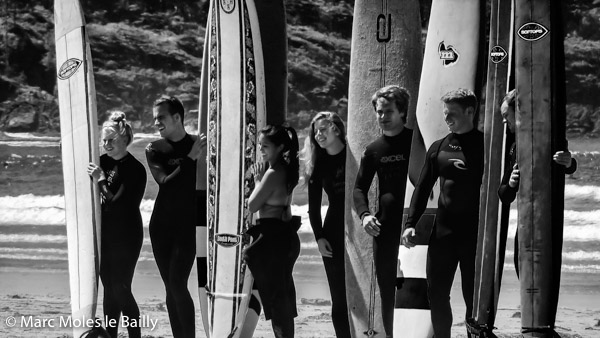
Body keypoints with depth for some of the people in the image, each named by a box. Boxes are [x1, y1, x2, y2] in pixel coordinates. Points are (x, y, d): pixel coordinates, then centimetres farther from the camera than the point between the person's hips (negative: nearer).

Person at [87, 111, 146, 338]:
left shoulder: (135, 169, -11)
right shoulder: (103, 162, 6)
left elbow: (122, 202, -18)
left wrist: (102, 180, -22)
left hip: (126, 236, -6)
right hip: (105, 234, 6)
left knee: (120, 288, -8)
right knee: (109, 287, 9)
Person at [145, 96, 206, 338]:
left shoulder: (199, 144, -2)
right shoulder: (155, 150, 5)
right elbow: (165, 182, -12)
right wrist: (191, 159, -16)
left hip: (188, 225, -3)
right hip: (161, 226, 3)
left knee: (177, 284, -14)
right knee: (171, 288, 6)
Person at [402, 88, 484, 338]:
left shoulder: (485, 145, -3)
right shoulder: (438, 148, 10)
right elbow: (423, 187, 12)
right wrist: (410, 223, 4)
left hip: (475, 233, -4)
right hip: (443, 231, 4)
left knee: (473, 296, 2)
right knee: (436, 292, 6)